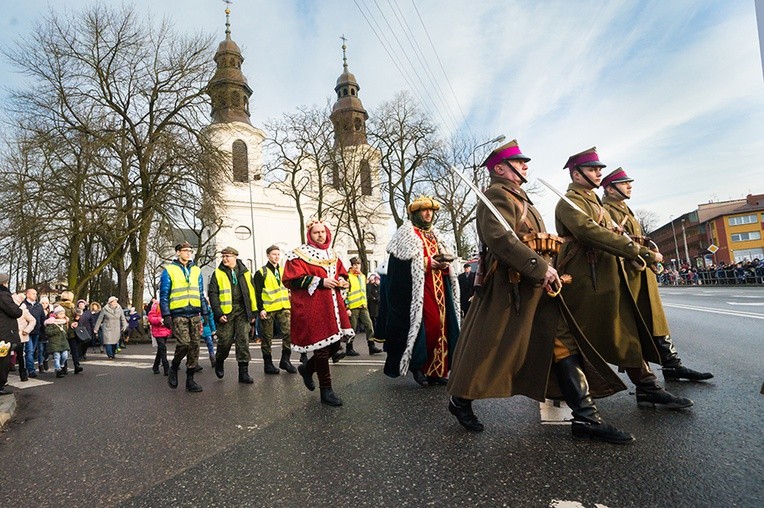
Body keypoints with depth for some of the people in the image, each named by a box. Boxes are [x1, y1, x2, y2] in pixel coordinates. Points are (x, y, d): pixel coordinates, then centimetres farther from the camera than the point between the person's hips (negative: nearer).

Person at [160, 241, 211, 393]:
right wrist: (166, 315, -7)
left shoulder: (196, 271, 16)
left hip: (195, 314, 4)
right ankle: (174, 368, 12)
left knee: (194, 346, 2)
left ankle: (190, 379, 10)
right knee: (183, 343, -17)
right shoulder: (169, 270, 4)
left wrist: (205, 312, 12)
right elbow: (164, 294, 1)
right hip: (178, 314, -4)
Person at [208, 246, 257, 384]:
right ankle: (219, 361, 32)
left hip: (242, 311, 2)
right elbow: (213, 294, -1)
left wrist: (253, 313, 8)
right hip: (226, 311, -1)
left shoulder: (245, 273, 10)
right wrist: (218, 313, -10)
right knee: (225, 341, 0)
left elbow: (251, 293, 12)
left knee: (243, 340, -2)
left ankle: (243, 372, 5)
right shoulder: (218, 274, 4)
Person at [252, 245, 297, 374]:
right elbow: (257, 293, -6)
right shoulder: (261, 273, -2)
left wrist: (291, 305, 15)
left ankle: (285, 360, 8)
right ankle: (268, 364, 15)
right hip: (268, 310, -4)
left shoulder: (283, 271, 16)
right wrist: (260, 309, -12)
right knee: (267, 338, 4)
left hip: (284, 308, 5)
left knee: (288, 333, -5)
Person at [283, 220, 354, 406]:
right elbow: (293, 279, -13)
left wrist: (341, 281, 1)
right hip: (312, 307, -7)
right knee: (322, 346, -5)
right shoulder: (299, 254, -4)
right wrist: (320, 282, -18)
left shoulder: (332, 254, 17)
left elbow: (342, 273, 25)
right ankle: (326, 390, 9)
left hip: (332, 305, 7)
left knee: (335, 345, 8)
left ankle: (307, 368, 34)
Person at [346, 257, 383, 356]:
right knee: (352, 328, 1)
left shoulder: (363, 276, 16)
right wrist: (346, 308, -15)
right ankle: (349, 349, 12)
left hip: (363, 306, 6)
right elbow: (345, 293, -10)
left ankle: (371, 346, 7)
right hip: (353, 307, -6)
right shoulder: (348, 276, -6)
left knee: (369, 325, 0)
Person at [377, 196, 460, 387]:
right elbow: (404, 262, -11)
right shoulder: (406, 233, 1)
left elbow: (445, 256, 20)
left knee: (439, 324, 2)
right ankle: (416, 365, 2)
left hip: (437, 287, 7)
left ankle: (436, 370, 10)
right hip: (417, 287, -7)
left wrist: (444, 263, -3)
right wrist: (429, 263, -16)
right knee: (429, 324, -14)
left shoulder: (434, 235, 23)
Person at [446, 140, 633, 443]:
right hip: (511, 287, -10)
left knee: (564, 344, 5)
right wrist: (539, 267, -27)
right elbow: (498, 237, -26)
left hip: (538, 286, 10)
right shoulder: (497, 195, -9)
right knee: (491, 349, 0)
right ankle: (460, 400, 19)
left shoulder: (518, 197, 24)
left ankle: (585, 417, 9)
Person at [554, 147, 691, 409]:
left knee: (627, 332, 10)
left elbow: (610, 233, 23)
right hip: (585, 280, -9)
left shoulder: (594, 201, 22)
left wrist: (635, 255, 6)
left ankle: (648, 389, 17)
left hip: (609, 279, 10)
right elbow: (591, 233, -26)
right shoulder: (569, 202, -11)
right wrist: (641, 252, -27)